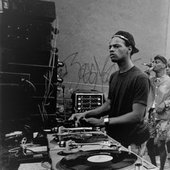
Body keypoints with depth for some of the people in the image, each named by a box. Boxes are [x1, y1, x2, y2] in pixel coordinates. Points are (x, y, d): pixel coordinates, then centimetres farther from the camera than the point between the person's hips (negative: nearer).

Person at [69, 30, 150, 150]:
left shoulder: (140, 78, -18)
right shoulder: (114, 76, 7)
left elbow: (137, 115, -21)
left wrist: (103, 121, -22)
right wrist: (86, 114, -4)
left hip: (131, 141, -6)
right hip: (112, 136, 6)